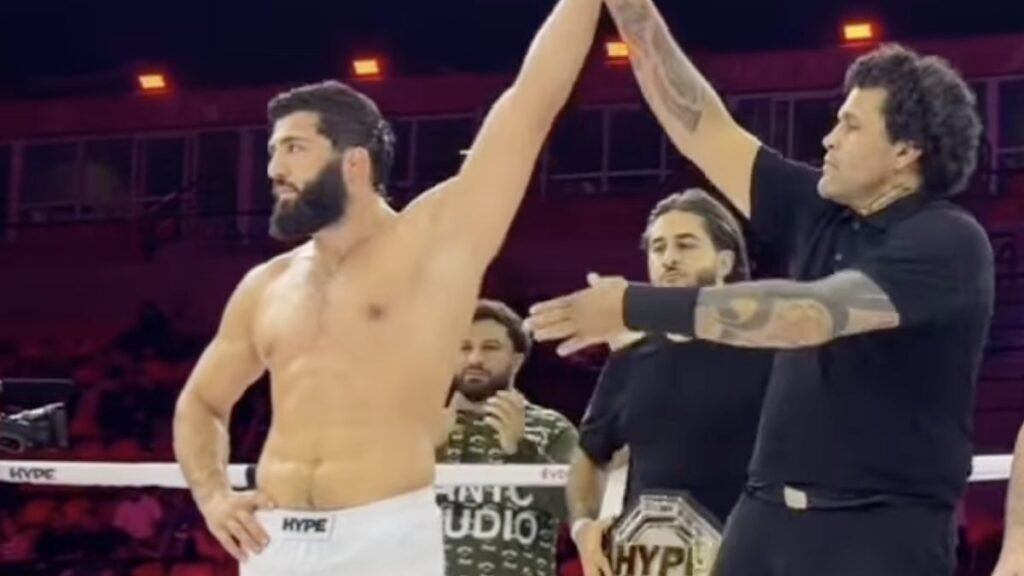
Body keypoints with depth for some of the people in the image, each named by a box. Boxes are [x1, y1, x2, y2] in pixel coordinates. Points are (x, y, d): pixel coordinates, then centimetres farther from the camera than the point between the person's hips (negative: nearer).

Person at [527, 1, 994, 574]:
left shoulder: (949, 242, -12)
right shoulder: (818, 214, 11)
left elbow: (810, 314, -24)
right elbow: (704, 129, 12)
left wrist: (638, 306, -27)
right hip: (767, 520, 7)